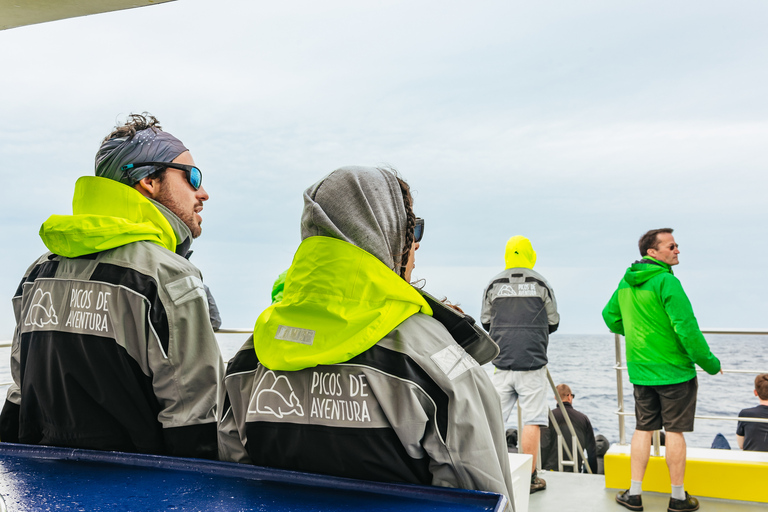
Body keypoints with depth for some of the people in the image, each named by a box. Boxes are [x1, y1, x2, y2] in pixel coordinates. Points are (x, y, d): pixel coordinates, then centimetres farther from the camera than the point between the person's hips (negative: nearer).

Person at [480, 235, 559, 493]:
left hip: (501, 363, 2)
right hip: (532, 363, -2)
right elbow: (553, 323, 8)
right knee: (532, 420, 2)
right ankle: (530, 478, 6)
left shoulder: (493, 285, 4)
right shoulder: (541, 284, 0)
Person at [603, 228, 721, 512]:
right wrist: (710, 362, -9)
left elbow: (610, 316, 19)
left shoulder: (626, 283, 6)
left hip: (640, 370, 6)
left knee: (643, 429, 12)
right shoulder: (667, 281, -17)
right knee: (674, 431, 4)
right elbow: (687, 328, -20)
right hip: (674, 370, -6)